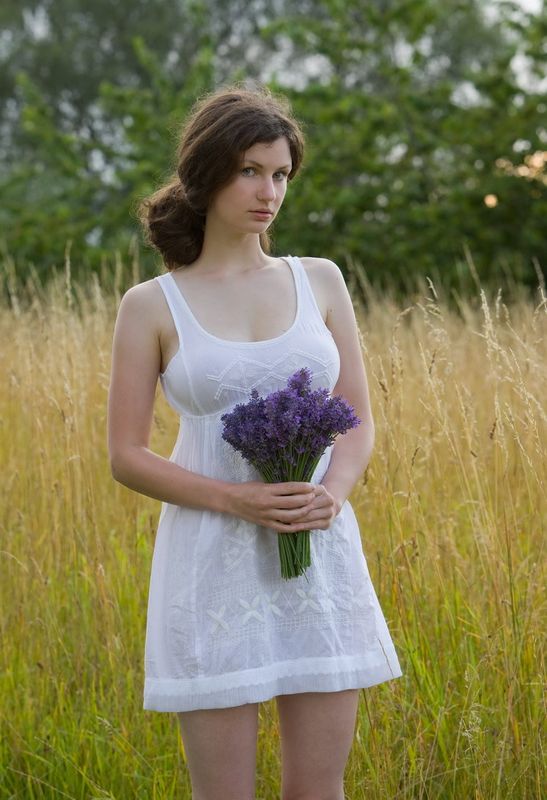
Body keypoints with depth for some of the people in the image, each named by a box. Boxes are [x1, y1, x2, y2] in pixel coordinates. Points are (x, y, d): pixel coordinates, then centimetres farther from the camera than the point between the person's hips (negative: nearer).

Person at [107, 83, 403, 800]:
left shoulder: (321, 281, 8)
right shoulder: (151, 305, 0)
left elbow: (359, 421, 9)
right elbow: (126, 457, -1)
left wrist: (332, 493, -12)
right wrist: (234, 500, -16)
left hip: (320, 560, 2)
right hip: (212, 567, -2)